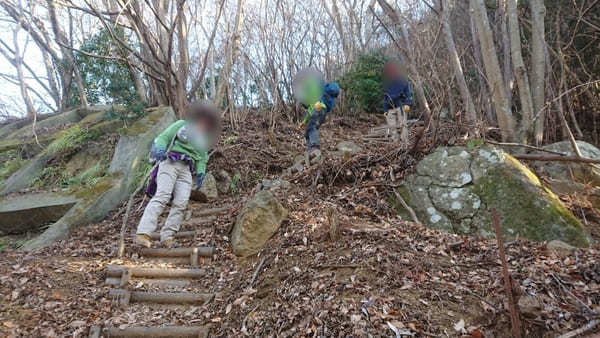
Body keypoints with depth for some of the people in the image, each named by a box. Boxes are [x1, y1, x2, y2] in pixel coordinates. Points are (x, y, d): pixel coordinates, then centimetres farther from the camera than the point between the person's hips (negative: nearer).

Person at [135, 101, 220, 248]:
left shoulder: (204, 140, 21)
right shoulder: (181, 125, 8)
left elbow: (201, 159, 18)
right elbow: (163, 138, 2)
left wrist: (200, 173, 0)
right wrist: (159, 149, -19)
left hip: (186, 170, 5)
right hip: (170, 163, -5)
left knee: (181, 203, -13)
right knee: (162, 196, -23)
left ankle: (167, 237, -9)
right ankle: (142, 234, -30)